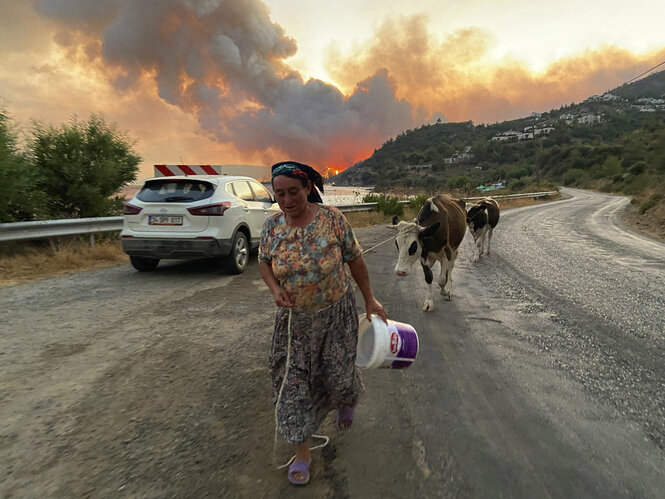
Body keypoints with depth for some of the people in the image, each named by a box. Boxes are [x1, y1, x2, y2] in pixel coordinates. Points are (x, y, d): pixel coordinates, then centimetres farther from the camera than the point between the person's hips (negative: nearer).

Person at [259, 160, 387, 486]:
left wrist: (369, 300, -3)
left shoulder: (332, 218, -16)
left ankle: (345, 403, 54)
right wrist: (275, 289, -15)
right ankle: (302, 451, 26)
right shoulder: (272, 226, -9)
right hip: (294, 319, 2)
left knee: (337, 371, 15)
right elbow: (264, 262, 5)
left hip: (336, 313, -2)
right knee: (292, 381, 5)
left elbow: (354, 259, -8)